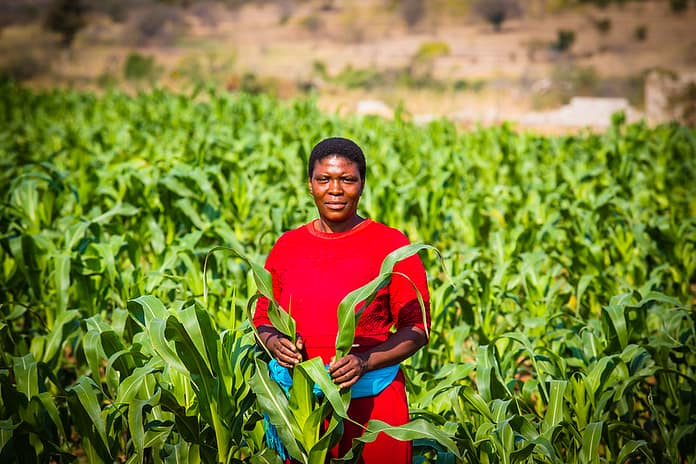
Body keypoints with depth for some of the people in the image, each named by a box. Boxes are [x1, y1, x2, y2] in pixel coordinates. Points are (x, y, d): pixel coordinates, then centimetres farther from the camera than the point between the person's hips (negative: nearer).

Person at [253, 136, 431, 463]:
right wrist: (274, 343, -9)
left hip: (372, 401, -3)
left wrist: (365, 361, -18)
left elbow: (417, 328, -3)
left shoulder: (391, 246, -2)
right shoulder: (287, 246, 8)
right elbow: (263, 318, 14)